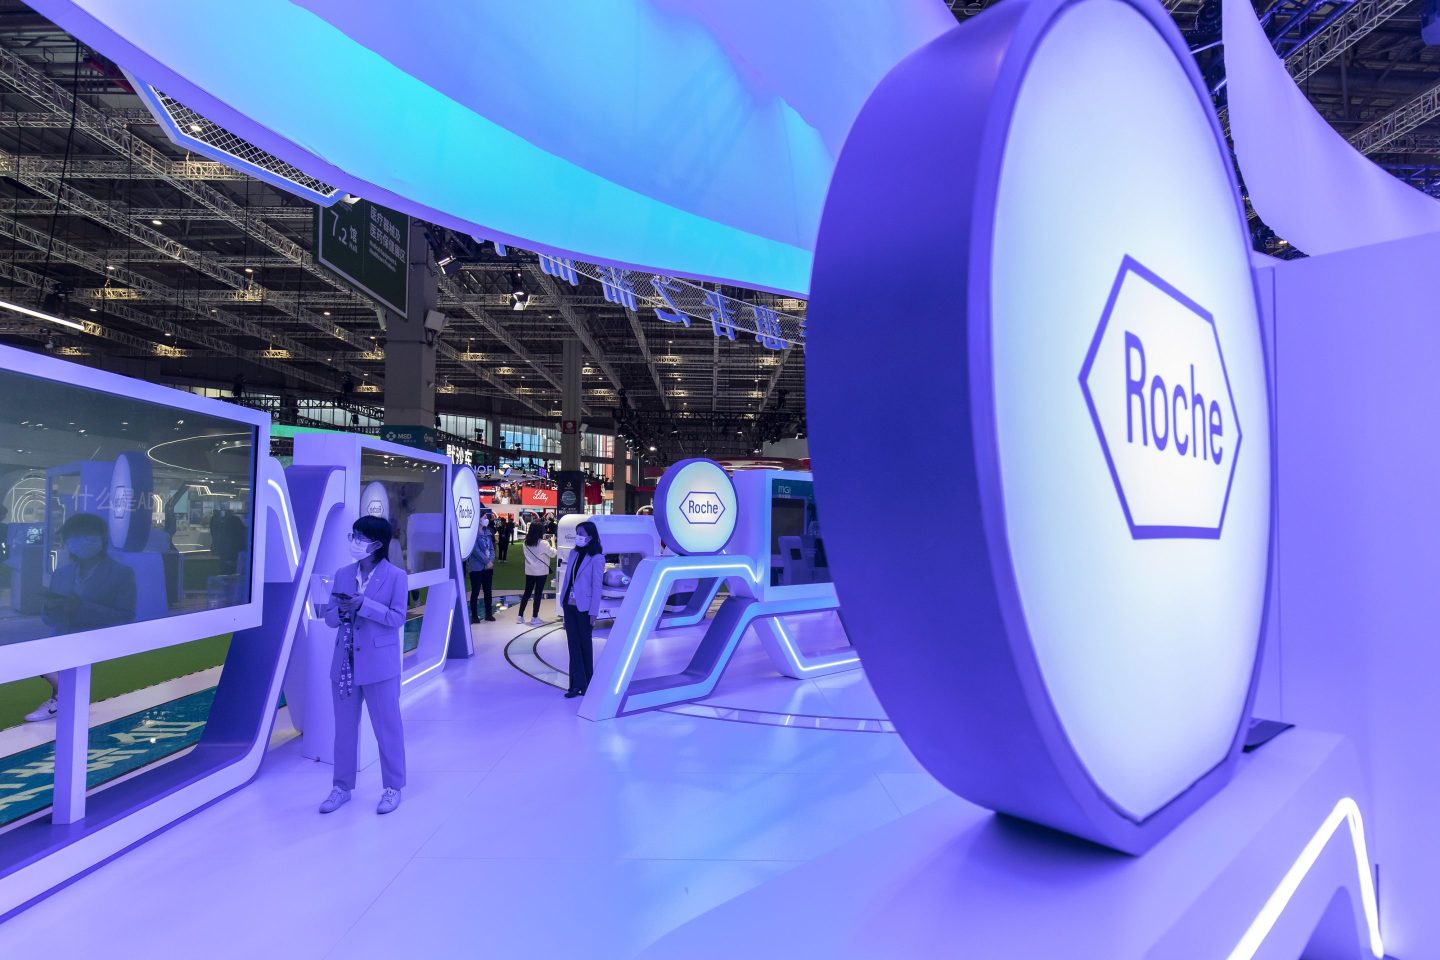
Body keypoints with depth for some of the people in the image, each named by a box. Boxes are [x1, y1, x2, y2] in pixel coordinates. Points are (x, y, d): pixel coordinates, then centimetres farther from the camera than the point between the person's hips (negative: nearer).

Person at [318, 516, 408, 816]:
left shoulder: (395, 576, -9)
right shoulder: (343, 574, 5)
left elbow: (397, 617, -13)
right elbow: (330, 618, 7)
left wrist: (363, 605, -23)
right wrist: (342, 610, -16)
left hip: (379, 663, -5)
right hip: (345, 662, 5)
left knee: (387, 727, 6)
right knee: (344, 728, 15)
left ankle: (393, 787, 21)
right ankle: (342, 787, 30)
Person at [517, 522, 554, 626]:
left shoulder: (526, 542, 1)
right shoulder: (543, 543, -17)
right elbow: (553, 554, -7)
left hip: (529, 571, 5)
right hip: (541, 572, -5)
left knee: (527, 593, 14)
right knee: (538, 594, 3)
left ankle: (520, 616, 17)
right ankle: (534, 618, 7)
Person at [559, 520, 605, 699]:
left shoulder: (597, 558, -11)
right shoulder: (573, 553, 8)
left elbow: (597, 587, -12)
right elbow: (567, 579, 12)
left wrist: (593, 613, -13)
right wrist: (563, 601, 8)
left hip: (583, 608, -6)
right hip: (569, 606, 6)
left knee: (585, 645, 7)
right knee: (573, 645, 6)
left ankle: (586, 684, 19)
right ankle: (578, 684, 10)